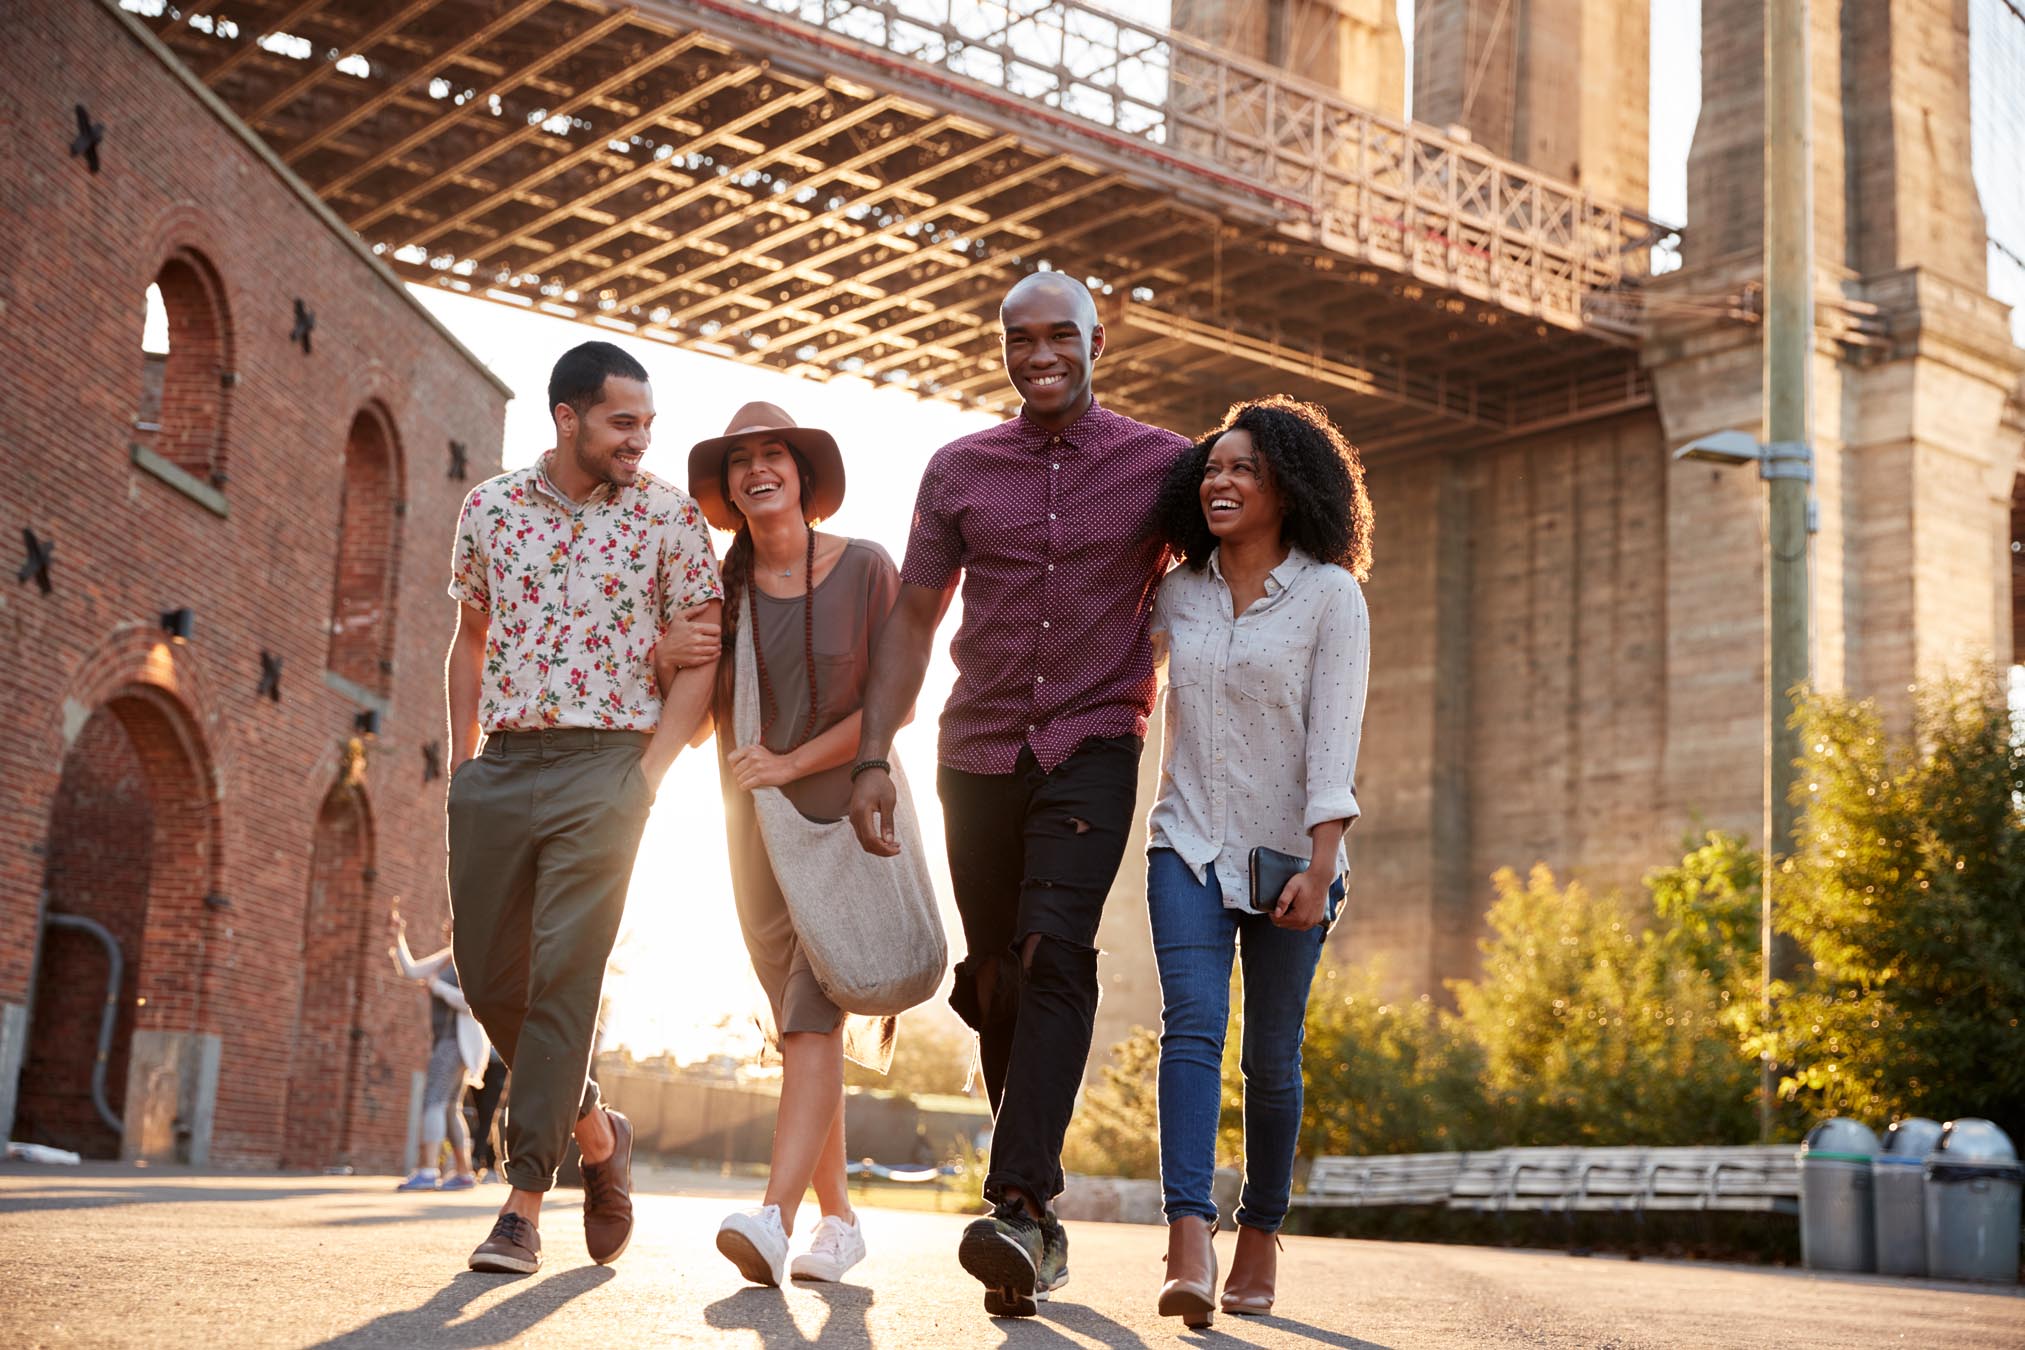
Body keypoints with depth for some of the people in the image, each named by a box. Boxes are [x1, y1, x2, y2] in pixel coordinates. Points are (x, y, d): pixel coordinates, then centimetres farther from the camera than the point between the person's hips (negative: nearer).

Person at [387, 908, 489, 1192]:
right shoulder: (447, 958, 18)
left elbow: (471, 1003, -21)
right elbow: (410, 971, 12)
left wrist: (437, 986, -13)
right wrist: (399, 935, 4)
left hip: (460, 1040, -10)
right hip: (446, 1042, 10)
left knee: (434, 1100, -20)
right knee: (449, 1109, 8)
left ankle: (427, 1171, -30)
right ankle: (464, 1173, 11)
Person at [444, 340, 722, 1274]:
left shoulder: (667, 515, 0)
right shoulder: (490, 507, 8)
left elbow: (699, 656, 0)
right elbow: (471, 638, 17)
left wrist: (648, 774, -9)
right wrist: (462, 761, 10)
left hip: (606, 766, -4)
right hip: (499, 768, 4)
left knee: (563, 976, -11)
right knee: (489, 976, 6)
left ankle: (524, 1204, -7)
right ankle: (595, 1129, 29)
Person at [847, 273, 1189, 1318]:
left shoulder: (1164, 465, 2)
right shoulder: (959, 469, 8)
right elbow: (913, 616, 11)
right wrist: (872, 756, 3)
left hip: (1093, 749, -3)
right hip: (978, 752, 3)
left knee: (1053, 955, -21)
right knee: (997, 981, 4)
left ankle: (1016, 1207, -26)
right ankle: (1041, 1218, 16)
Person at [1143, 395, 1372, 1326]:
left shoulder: (1330, 596, -5)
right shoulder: (1178, 595, 6)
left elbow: (1334, 740, -12)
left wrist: (1319, 869, -19)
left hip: (1287, 857, -2)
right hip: (1189, 844, 2)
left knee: (1271, 1057, 4)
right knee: (1192, 1025, -17)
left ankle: (1259, 1244, 20)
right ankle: (1188, 1248, -28)